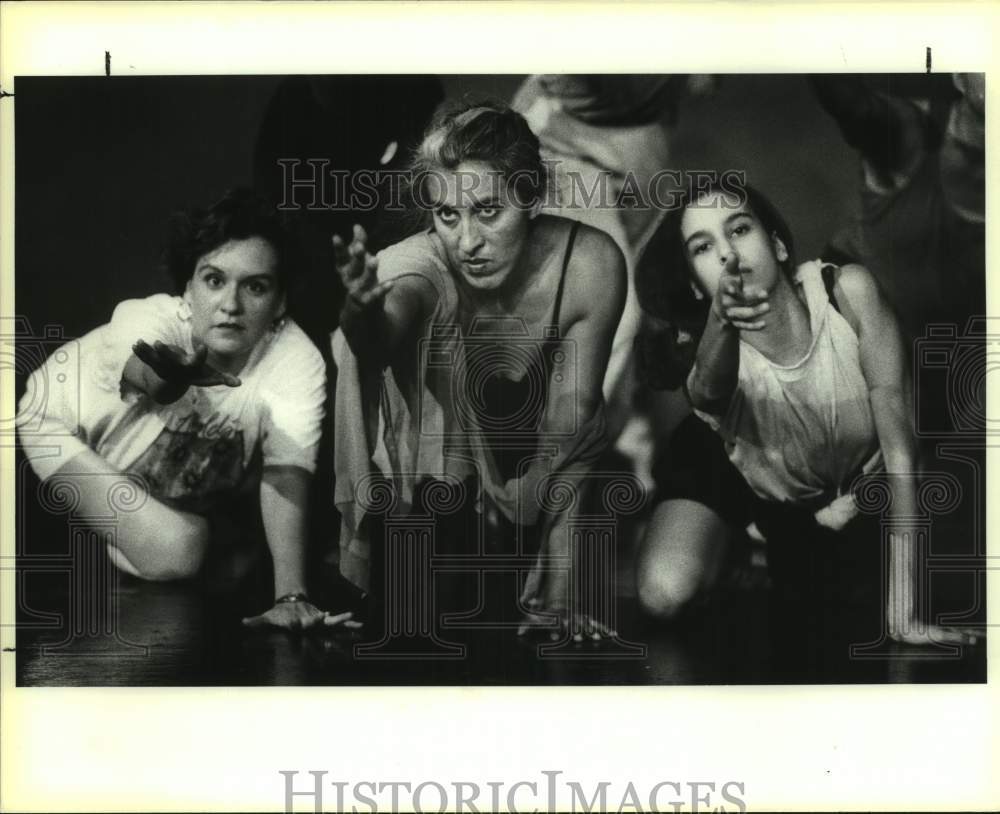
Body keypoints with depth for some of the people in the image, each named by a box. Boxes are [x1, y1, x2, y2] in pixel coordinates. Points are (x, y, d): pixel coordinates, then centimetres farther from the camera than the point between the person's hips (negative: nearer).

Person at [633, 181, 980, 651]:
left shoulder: (848, 291, -33)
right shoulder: (707, 352, -31)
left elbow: (899, 449, -32)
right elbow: (708, 393, -58)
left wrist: (902, 612, -35)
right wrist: (721, 320, -83)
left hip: (849, 494, 0)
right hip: (731, 470, 0)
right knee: (665, 596, -22)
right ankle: (739, 539, 12)